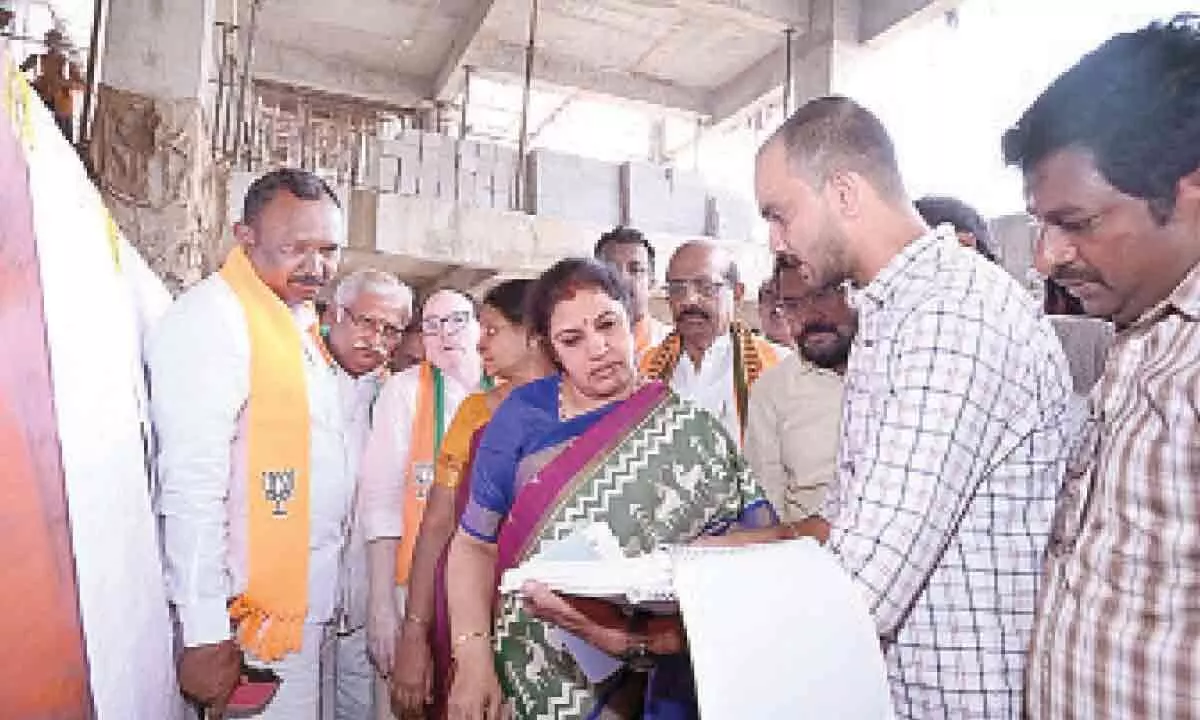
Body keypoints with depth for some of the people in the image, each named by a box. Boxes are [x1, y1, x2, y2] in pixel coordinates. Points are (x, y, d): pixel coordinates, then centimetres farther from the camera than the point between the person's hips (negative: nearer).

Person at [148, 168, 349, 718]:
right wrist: (205, 634, -21)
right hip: (255, 620, -9)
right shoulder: (214, 318, -16)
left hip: (304, 605, 9)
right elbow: (192, 487, -21)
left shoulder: (296, 319, 13)